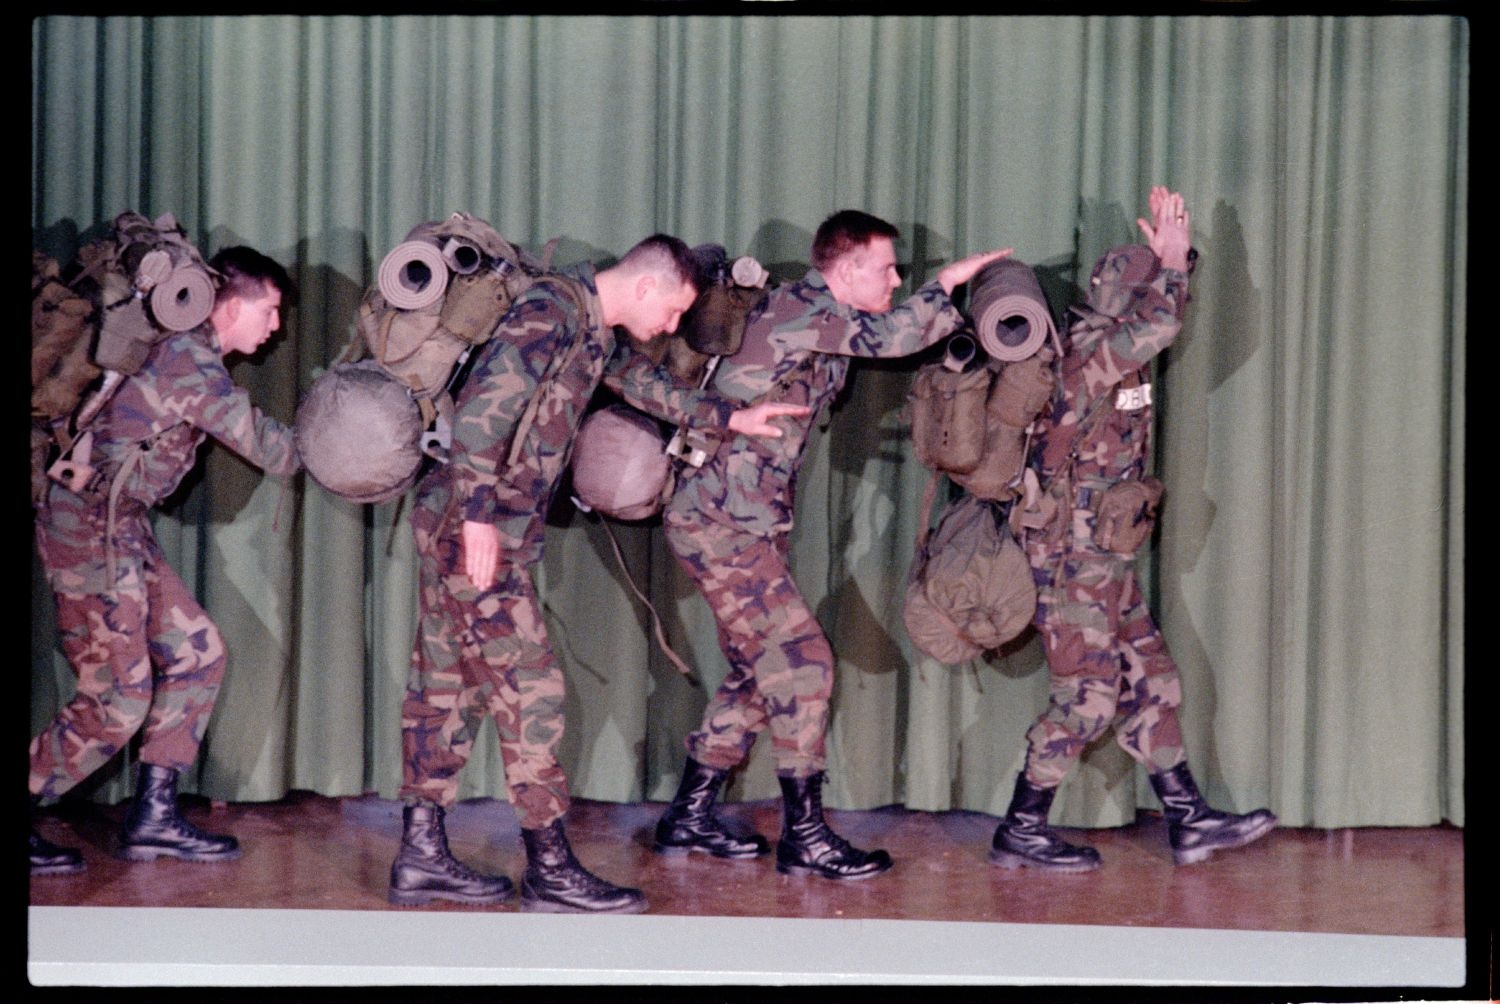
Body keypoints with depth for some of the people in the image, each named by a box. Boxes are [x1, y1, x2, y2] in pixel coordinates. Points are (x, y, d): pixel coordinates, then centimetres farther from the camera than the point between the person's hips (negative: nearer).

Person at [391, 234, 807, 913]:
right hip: (470, 527, -10)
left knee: (450, 686, 11)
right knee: (528, 685, -8)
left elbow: (644, 384, 34)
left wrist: (730, 418, 30)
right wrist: (479, 513, -28)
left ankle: (420, 856, 17)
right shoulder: (552, 309, -15)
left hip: (455, 526, 10)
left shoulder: (597, 334, 15)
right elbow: (484, 406, -24)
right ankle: (550, 871, -4)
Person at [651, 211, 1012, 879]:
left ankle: (687, 820, 22)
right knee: (801, 657, -11)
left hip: (737, 521, 10)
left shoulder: (825, 324, 15)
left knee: (759, 670, 14)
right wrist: (949, 282, -13)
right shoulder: (798, 308, -15)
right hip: (717, 518, -10)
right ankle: (804, 836, -7)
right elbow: (887, 336, -25)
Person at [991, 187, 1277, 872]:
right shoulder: (1088, 361, -17)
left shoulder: (1114, 360, 10)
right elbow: (1158, 325, -34)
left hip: (1105, 565, 10)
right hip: (1075, 563, -10)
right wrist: (1171, 260, -19)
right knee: (1086, 698, -6)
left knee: (1152, 685, 11)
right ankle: (1021, 833, 2)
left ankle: (1188, 821, 16)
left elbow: (1158, 317, 28)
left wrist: (1168, 260, 13)